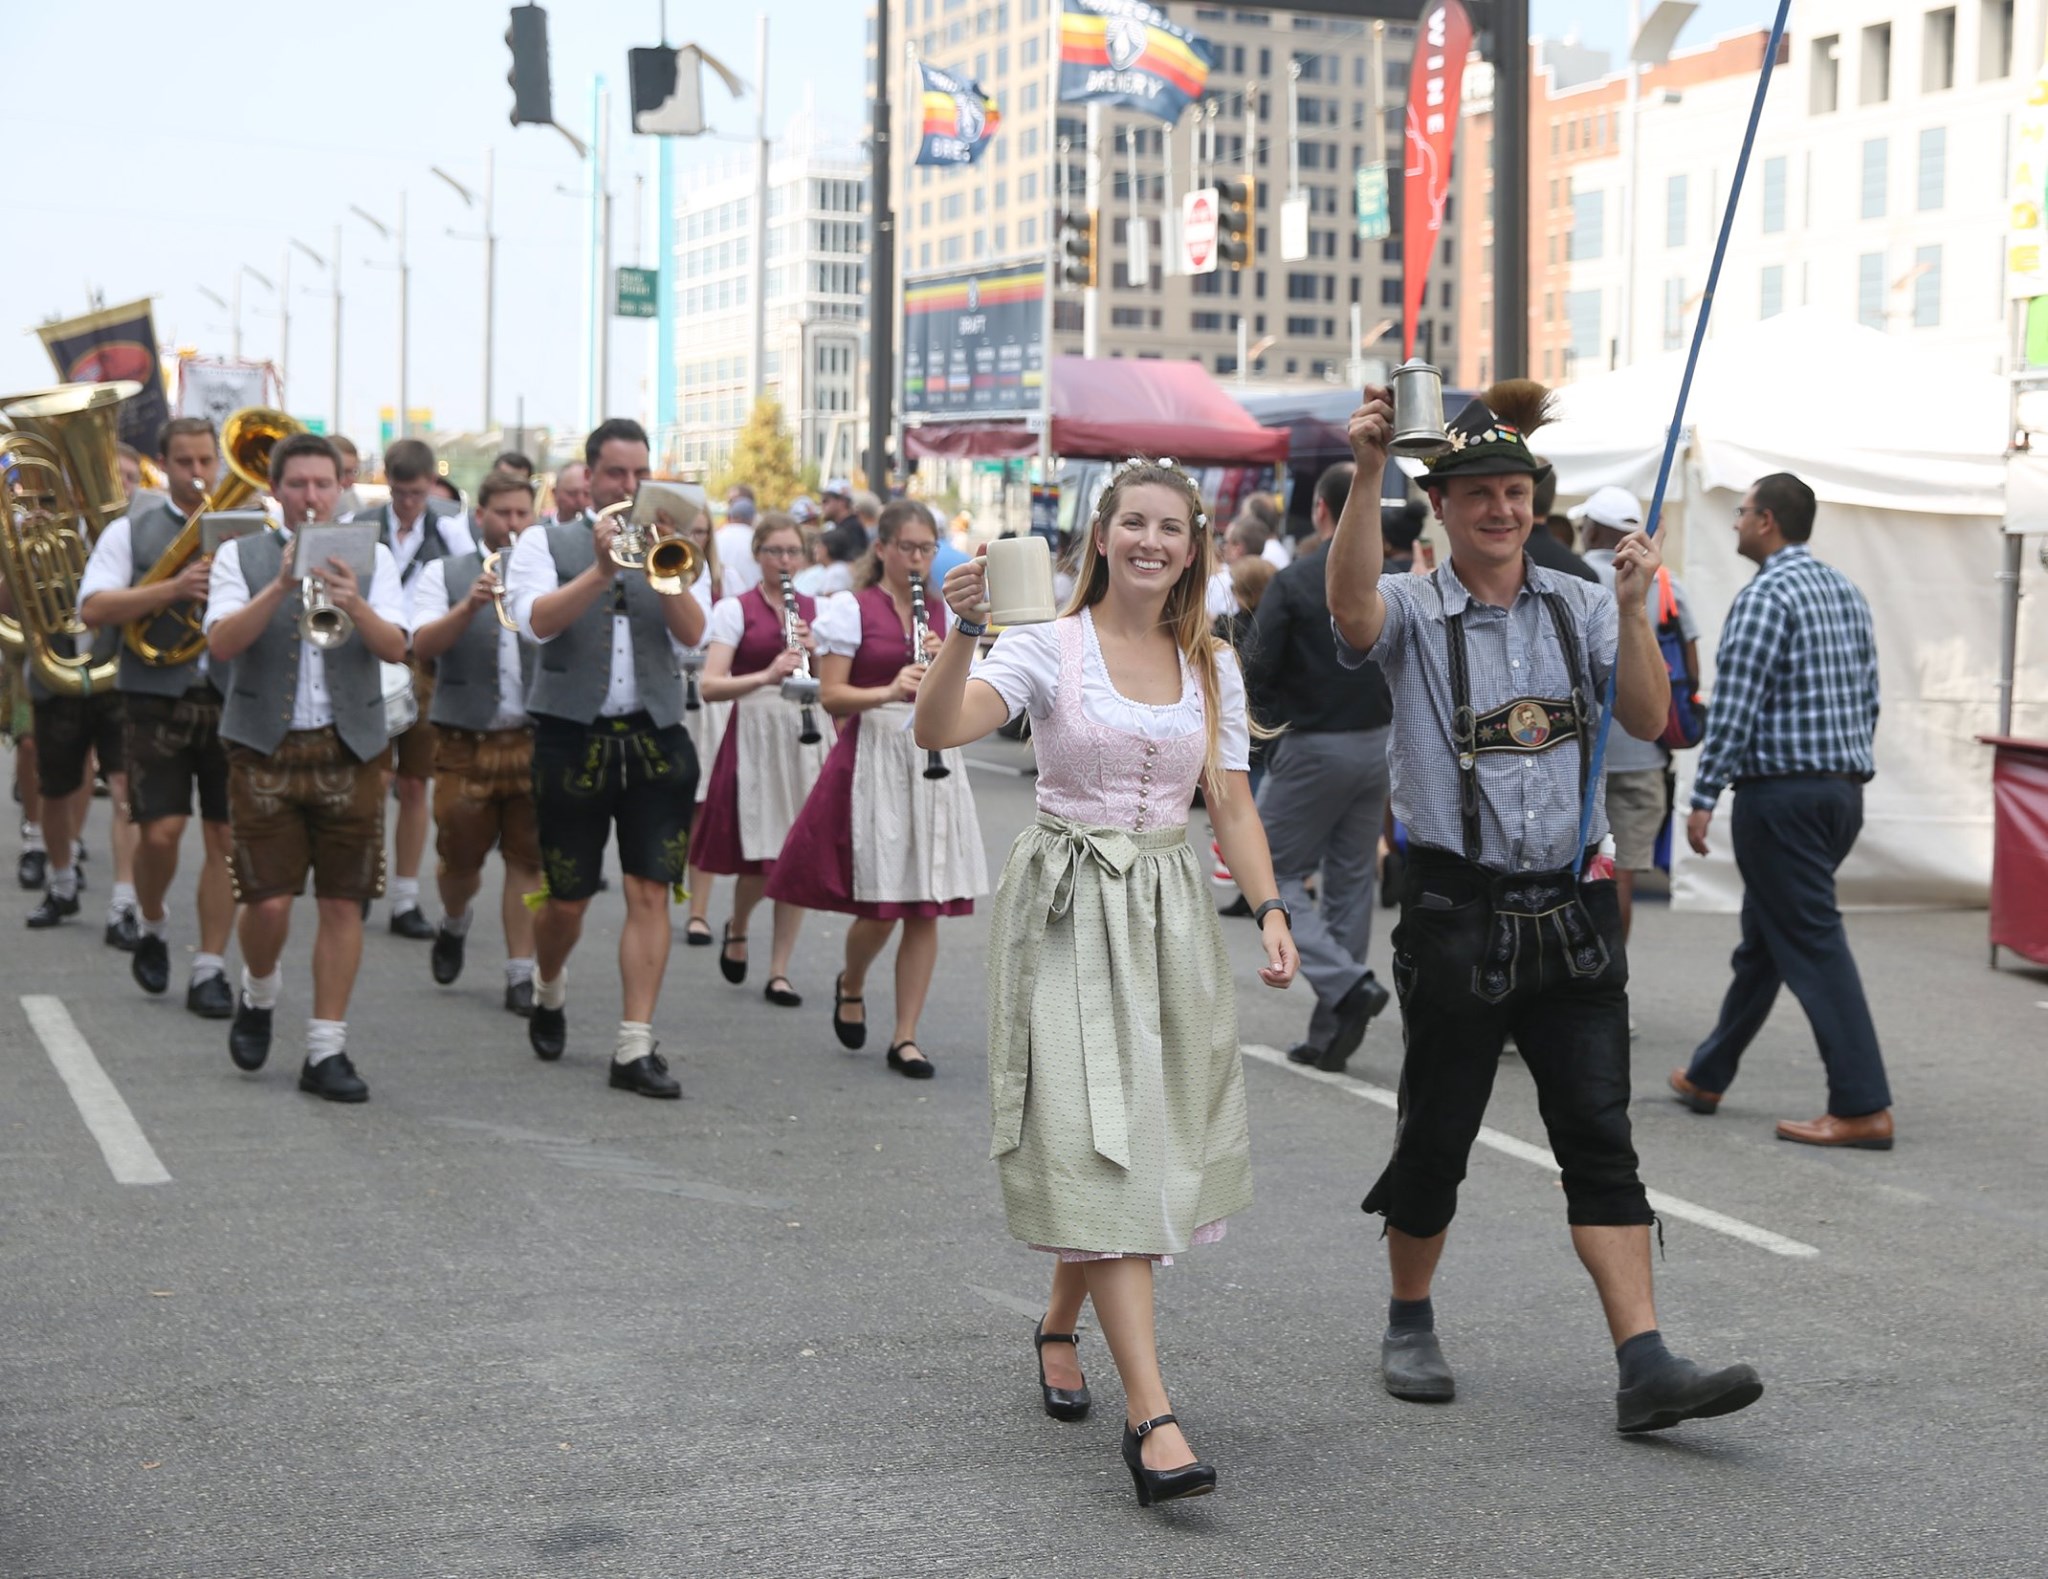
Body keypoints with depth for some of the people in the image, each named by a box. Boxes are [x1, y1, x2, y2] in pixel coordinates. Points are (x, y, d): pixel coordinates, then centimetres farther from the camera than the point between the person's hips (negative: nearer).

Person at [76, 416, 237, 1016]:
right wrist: (172, 589, -17)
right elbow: (93, 608, -7)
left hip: (233, 700, 1)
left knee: (225, 837, 0)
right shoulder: (131, 532, 6)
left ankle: (210, 969, 8)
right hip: (158, 700, -1)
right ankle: (153, 928, 23)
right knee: (160, 831, -7)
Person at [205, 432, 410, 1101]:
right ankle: (259, 995, 27)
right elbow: (222, 644, -13)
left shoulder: (372, 557, 6)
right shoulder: (241, 556, 3)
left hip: (350, 748, 1)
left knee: (343, 902, 1)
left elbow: (395, 647, -8)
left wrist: (353, 602, -26)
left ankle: (326, 1049, 9)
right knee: (268, 901, -5)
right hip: (266, 748, -1)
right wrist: (281, 585, -24)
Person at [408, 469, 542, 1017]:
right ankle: (453, 926, 39)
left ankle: (521, 974, 4)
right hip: (466, 740, -1)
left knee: (528, 859, -1)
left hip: (536, 739, 1)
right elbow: (422, 646, -9)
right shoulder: (445, 574, 5)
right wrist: (469, 607, -26)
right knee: (461, 857, 8)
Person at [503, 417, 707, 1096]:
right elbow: (537, 621, -14)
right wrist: (602, 570, -22)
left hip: (656, 740, 2)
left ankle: (635, 1047, -2)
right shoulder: (546, 544, 5)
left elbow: (692, 634, -4)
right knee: (567, 896, 5)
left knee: (650, 892, -5)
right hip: (574, 737, -2)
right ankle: (549, 989, 37)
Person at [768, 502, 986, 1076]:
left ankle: (906, 1038, 8)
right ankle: (850, 987, 26)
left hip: (934, 757, 4)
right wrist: (889, 691, -24)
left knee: (926, 908, 1)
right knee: (880, 905, -7)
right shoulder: (853, 609, -1)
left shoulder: (943, 610, 12)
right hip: (873, 755, -4)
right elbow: (831, 695, -8)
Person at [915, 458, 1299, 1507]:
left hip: (1169, 910, 5)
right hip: (1066, 907, -5)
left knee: (1151, 1139, 9)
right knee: (1100, 1143, -12)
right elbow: (939, 730, -19)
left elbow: (1230, 801, 8)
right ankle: (1150, 1415, -17)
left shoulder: (1212, 666, 9)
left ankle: (1060, 1324, 36)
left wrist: (1271, 909, -5)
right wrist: (963, 634, -34)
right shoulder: (1048, 646, -5)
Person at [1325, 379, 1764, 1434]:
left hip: (1570, 912, 3)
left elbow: (1647, 722, 1)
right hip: (1458, 910, -3)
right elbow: (1352, 609, -26)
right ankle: (1409, 1327, 29)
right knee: (1437, 1133, 7)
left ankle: (1645, 1367, -5)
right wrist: (1366, 474, -36)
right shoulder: (1413, 613, -3)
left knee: (1600, 1137, -2)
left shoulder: (1577, 607, 8)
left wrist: (1632, 612, -12)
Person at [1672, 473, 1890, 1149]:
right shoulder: (1845, 590, 13)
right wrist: (1852, 771, 20)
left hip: (1782, 794, -9)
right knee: (1762, 939, 18)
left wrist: (1703, 796, -13)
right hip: (1843, 789, 9)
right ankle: (1707, 1075, 29)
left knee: (1812, 944, -7)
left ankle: (1862, 1107, -9)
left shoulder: (1766, 596, -13)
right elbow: (1868, 695, 15)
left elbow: (1734, 706, -17)